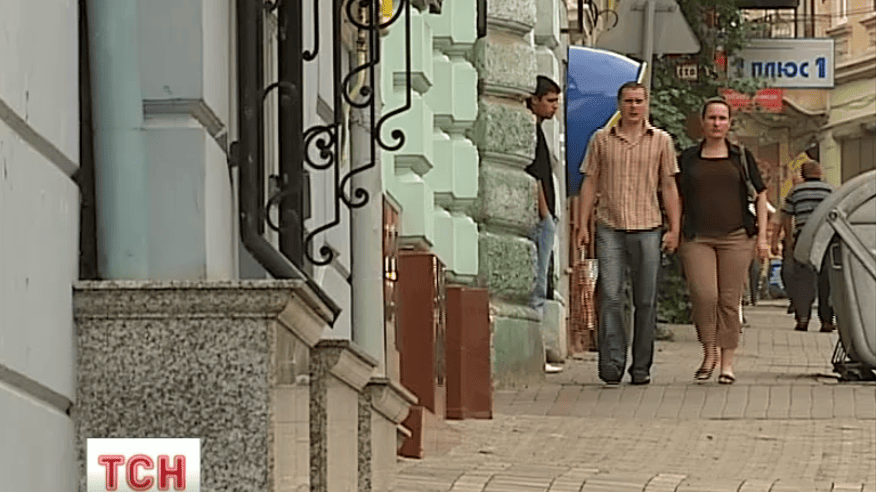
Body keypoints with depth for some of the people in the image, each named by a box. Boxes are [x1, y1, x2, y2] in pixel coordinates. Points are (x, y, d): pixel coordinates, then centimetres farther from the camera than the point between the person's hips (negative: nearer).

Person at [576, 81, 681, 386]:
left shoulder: (661, 141, 8)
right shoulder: (601, 140, 8)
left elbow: (669, 187, 8)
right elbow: (590, 183, 10)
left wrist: (674, 229, 1)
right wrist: (583, 224, 3)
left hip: (647, 228, 0)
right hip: (609, 227, 0)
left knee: (646, 301, 2)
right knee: (610, 296, -11)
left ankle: (641, 367, 10)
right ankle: (612, 364, -11)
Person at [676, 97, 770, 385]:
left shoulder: (741, 157, 10)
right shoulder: (688, 158, 11)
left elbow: (761, 196, 12)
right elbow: (678, 199, 16)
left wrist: (762, 236, 5)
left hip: (735, 237, 0)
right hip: (697, 238, 0)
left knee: (729, 300, -2)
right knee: (703, 295, -16)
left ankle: (727, 362, 5)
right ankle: (709, 352, 4)